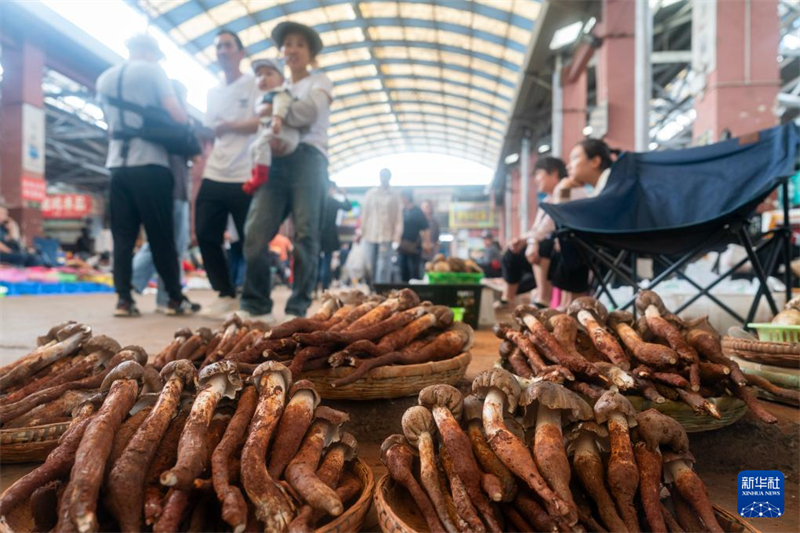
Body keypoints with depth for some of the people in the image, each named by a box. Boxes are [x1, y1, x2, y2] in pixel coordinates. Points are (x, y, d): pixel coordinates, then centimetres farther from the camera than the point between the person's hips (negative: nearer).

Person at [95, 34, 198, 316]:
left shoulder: (104, 79, 18)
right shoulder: (152, 70, 1)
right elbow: (175, 113, -8)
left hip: (117, 164, 5)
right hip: (148, 163, -5)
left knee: (122, 237, 5)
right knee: (161, 236, -2)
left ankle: (124, 300, 2)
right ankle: (175, 298, 3)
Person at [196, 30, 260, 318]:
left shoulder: (255, 84, 4)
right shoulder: (212, 93, 20)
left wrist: (228, 126, -2)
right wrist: (198, 178, 8)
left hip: (245, 177, -6)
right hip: (213, 177, 6)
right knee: (206, 236, 3)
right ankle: (226, 295, 16)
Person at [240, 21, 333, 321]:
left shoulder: (319, 81, 14)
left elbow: (309, 111, -7)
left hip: (308, 159, -4)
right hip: (276, 161, 4)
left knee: (305, 234, -10)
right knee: (256, 232, -11)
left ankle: (298, 308, -7)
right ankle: (256, 305, -6)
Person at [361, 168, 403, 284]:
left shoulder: (395, 196, 5)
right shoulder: (370, 194, 10)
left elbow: (398, 217, 2)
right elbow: (365, 214, 13)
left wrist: (397, 236, -7)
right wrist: (361, 231, 8)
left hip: (387, 236, -2)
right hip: (371, 235, 2)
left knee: (383, 268, -7)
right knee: (371, 266, 3)